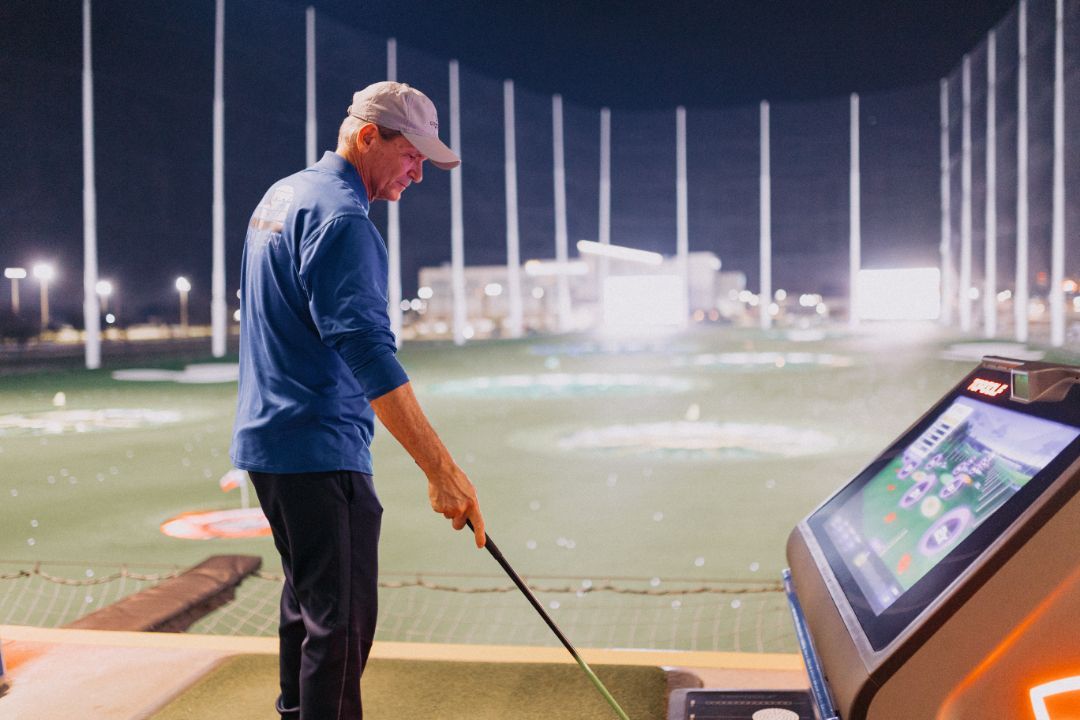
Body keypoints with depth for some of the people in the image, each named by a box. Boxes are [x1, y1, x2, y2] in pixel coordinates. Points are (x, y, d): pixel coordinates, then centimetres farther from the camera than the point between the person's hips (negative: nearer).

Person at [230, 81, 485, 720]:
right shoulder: (341, 216, -17)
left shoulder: (280, 195, 15)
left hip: (266, 436, 10)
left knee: (308, 599, 22)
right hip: (318, 450, -10)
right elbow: (367, 351, -28)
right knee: (342, 620, -5)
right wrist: (441, 469, -30)